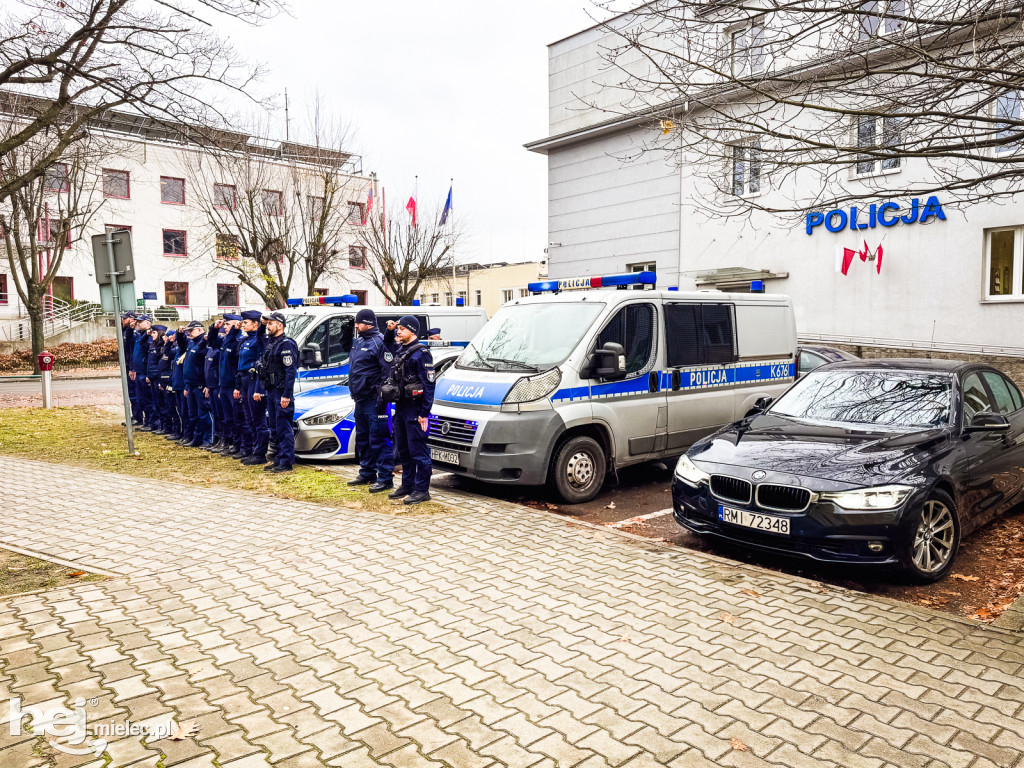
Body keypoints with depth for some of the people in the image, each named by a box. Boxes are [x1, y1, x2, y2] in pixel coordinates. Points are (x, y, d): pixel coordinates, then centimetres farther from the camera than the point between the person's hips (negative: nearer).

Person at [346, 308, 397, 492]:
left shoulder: (380, 342, -12)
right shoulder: (359, 342, 17)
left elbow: (388, 370, -17)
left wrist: (382, 397, -21)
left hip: (374, 401, -10)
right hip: (360, 401, 10)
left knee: (379, 440, -7)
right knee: (362, 439, 17)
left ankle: (385, 478, -1)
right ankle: (367, 474, 29)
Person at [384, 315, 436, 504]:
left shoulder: (421, 353, -11)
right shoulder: (400, 352, 16)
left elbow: (429, 384, -14)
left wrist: (424, 413, -18)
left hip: (415, 409, -9)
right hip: (401, 408, 9)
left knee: (418, 451, -4)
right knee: (403, 450, 15)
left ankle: (422, 490, 2)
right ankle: (407, 485, 26)